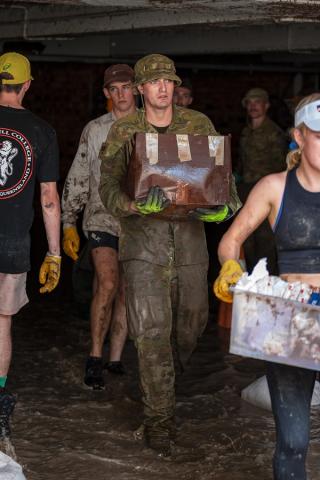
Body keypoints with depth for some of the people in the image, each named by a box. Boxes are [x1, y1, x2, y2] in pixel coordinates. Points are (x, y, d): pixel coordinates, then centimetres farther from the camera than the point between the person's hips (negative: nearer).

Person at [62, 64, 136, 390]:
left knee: (126, 291, 6)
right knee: (107, 284, -18)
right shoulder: (95, 130, 4)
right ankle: (94, 358, -8)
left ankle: (115, 358, 17)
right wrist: (69, 224, 2)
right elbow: (77, 179, 6)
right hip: (102, 218, -2)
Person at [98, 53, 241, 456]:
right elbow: (109, 188, -9)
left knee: (191, 322, 16)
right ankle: (159, 419, 3)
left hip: (188, 236, 3)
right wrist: (136, 205, -31)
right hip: (143, 238, -2)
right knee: (151, 330, -8)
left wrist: (225, 207, -20)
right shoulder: (123, 132, -3)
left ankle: (168, 374, 49)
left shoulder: (199, 125, 1)